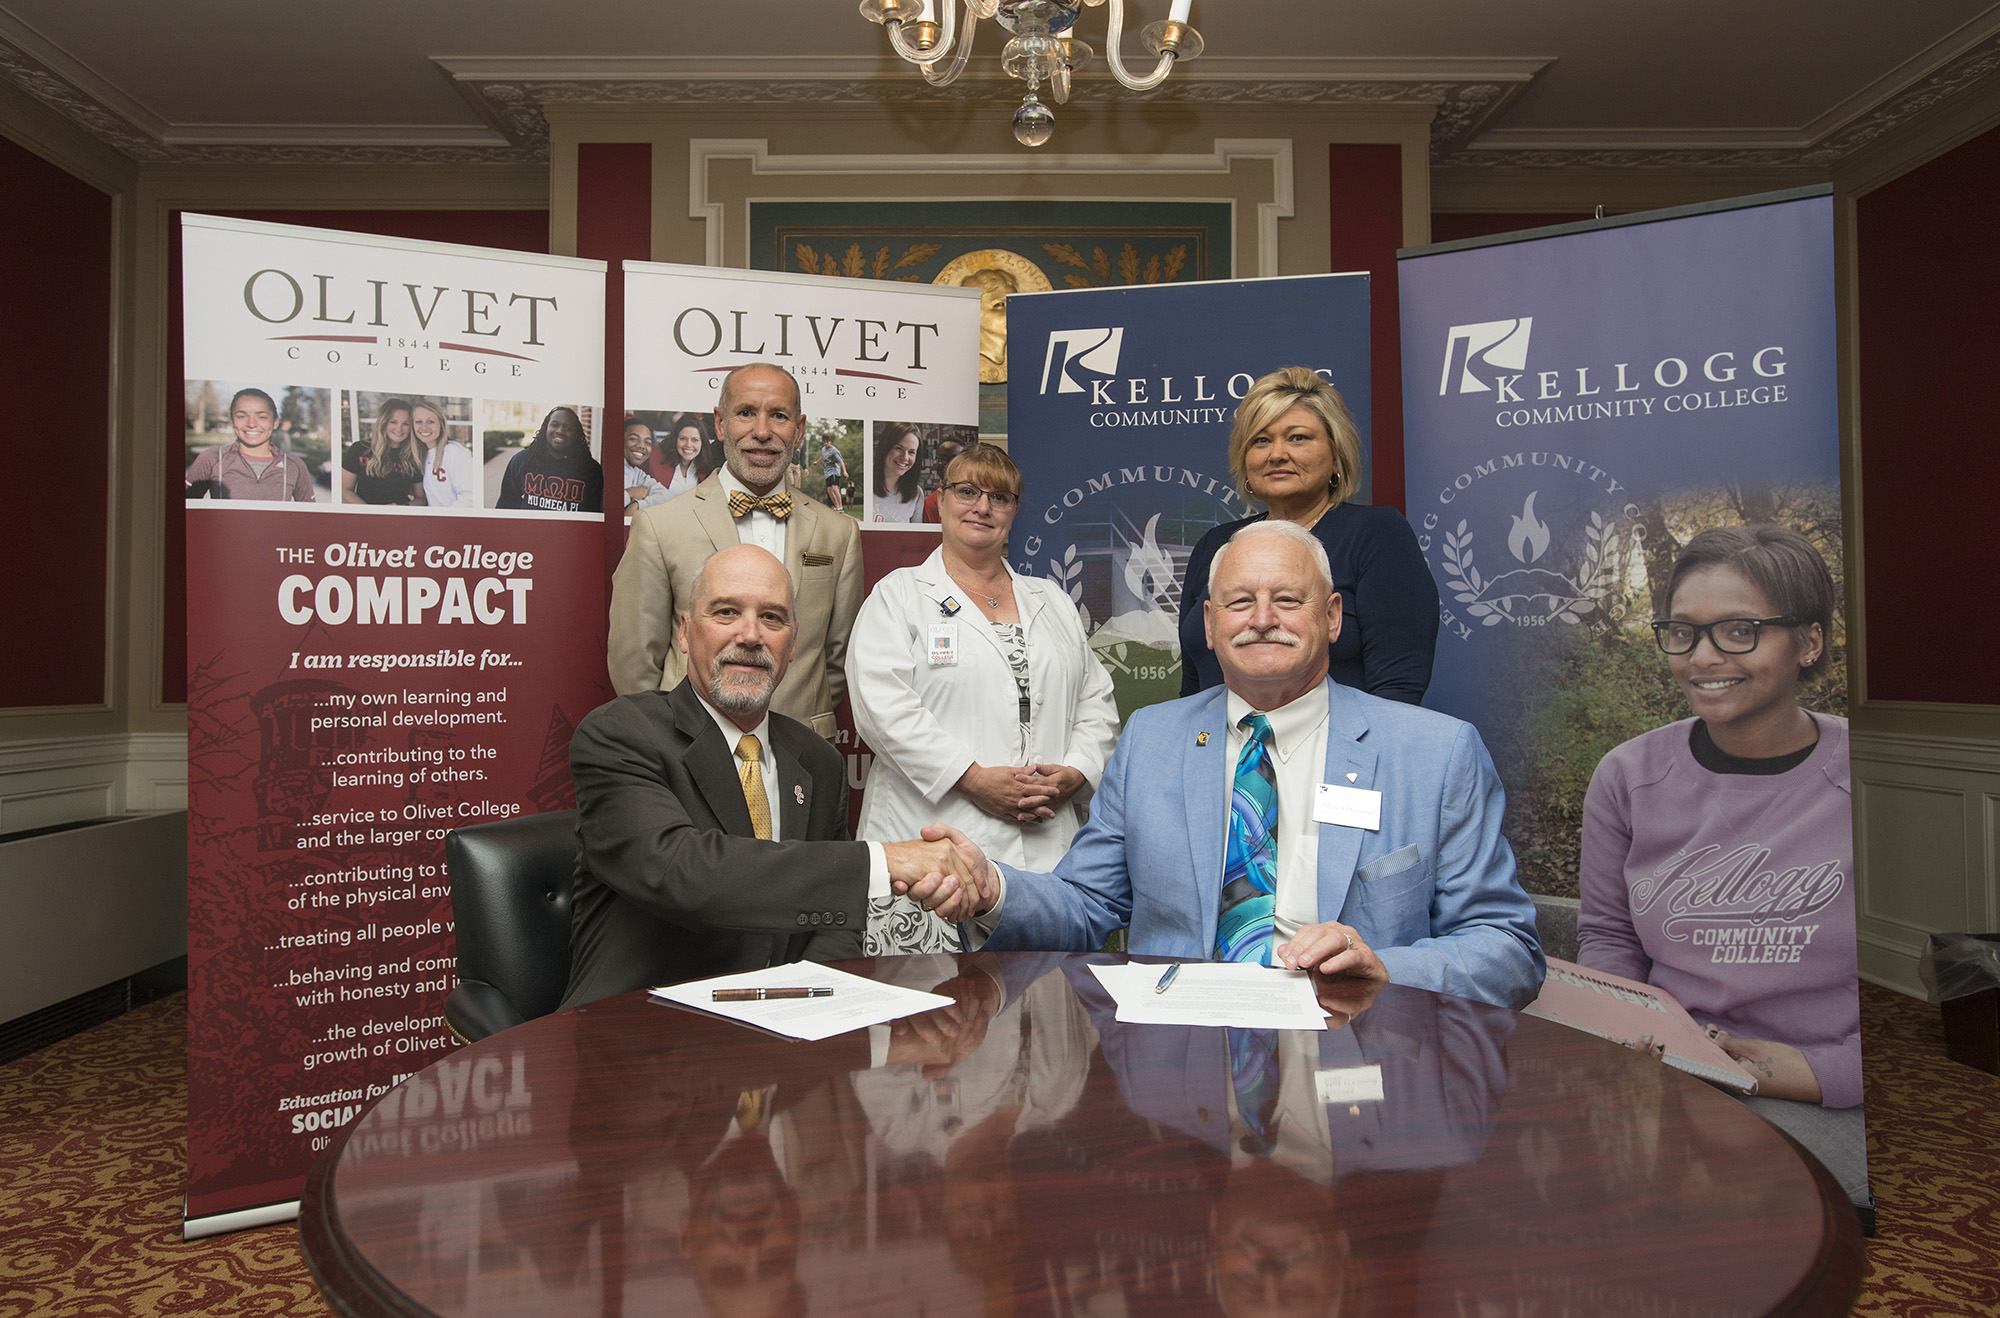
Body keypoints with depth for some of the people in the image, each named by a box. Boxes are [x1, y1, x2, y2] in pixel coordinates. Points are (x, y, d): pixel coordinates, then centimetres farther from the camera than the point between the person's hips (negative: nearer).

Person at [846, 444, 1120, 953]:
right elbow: (882, 705, -7)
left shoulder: (1053, 602, 21)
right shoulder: (899, 595, 7)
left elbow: (1097, 702, 17)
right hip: (932, 846, -3)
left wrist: (1075, 774, -3)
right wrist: (974, 779, -14)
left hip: (1048, 845, 4)